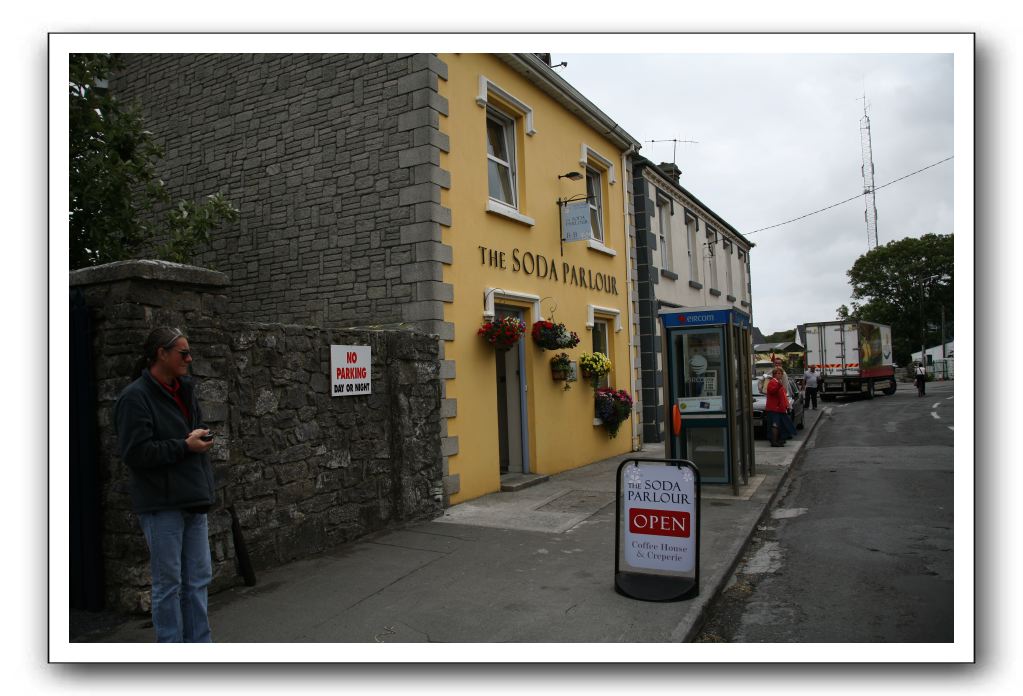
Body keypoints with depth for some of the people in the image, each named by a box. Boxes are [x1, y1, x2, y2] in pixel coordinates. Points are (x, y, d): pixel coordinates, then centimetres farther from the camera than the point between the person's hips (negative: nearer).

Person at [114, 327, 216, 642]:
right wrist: (184, 445, -16)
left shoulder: (184, 390, 12)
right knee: (168, 582, 4)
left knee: (198, 578, 13)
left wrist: (201, 437, 7)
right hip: (162, 504, -8)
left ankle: (200, 645, 25)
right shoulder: (135, 397, -12)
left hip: (193, 500, 8)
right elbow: (135, 452, -17)